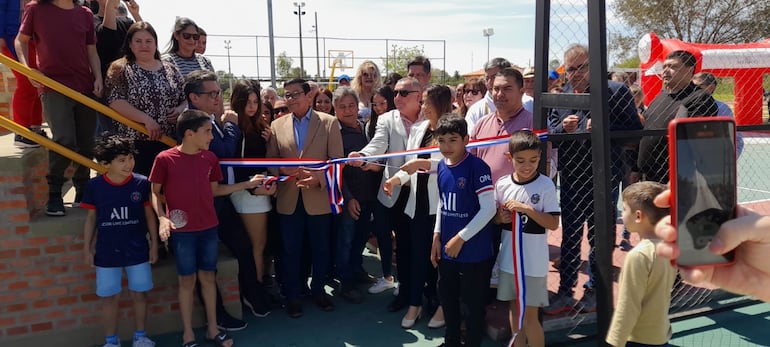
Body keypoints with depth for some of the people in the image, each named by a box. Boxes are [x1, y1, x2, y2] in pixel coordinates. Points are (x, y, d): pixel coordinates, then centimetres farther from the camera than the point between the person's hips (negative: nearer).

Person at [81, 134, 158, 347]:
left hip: (137, 250, 0)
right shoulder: (95, 186, -8)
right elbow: (91, 218, 2)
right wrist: (87, 248, 3)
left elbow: (149, 215, 1)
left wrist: (154, 244, 2)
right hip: (106, 251, 0)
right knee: (109, 297, 11)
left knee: (139, 294, 11)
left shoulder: (141, 183, -8)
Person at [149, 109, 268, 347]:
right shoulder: (165, 159, -11)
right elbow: (154, 192, -3)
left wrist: (248, 184, 7)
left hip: (209, 228, 4)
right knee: (187, 280, 6)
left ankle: (212, 328, 24)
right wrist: (162, 218, -17)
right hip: (182, 231, -4)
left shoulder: (210, 158, 3)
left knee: (208, 276, 12)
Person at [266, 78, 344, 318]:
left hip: (319, 198, -1)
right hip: (289, 200, 2)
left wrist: (319, 178, -19)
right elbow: (270, 160, 8)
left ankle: (319, 290, 30)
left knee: (321, 248, 11)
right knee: (290, 250, 9)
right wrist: (281, 170, -13)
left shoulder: (329, 123, 0)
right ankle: (293, 295, 25)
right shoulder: (277, 125, 8)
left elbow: (337, 160, -4)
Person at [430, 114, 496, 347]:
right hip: (446, 248, 7)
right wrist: (437, 236, 10)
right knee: (447, 296, 21)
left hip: (473, 250, -7)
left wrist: (460, 238, -16)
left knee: (474, 301, 7)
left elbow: (488, 209, -19)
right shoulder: (442, 166, 4)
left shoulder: (477, 167, -18)